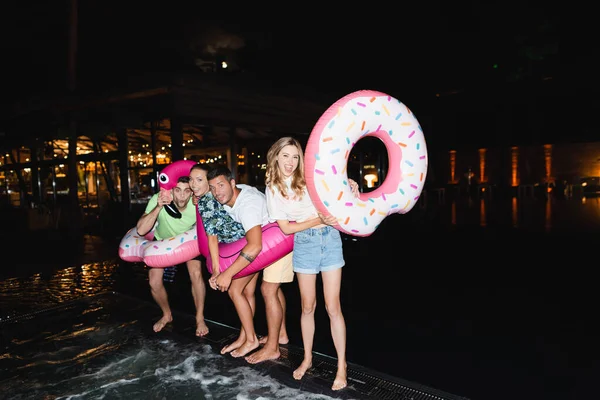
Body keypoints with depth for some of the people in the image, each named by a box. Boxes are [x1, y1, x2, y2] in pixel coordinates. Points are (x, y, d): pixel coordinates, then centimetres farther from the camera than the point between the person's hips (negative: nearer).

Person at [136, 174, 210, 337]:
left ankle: (200, 319, 4)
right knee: (154, 282, -7)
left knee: (196, 274, -20)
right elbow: (141, 230, -38)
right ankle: (167, 315, 25)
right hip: (162, 240, 1)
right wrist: (158, 207, -48)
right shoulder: (157, 199, -34)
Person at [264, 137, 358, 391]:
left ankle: (341, 366, 14)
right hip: (304, 244, 1)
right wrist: (318, 220, -14)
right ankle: (307, 358, 31)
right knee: (308, 306, 11)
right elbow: (286, 228, -5)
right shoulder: (272, 188, 0)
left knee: (333, 306, 1)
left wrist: (350, 183, -8)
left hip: (330, 239, 0)